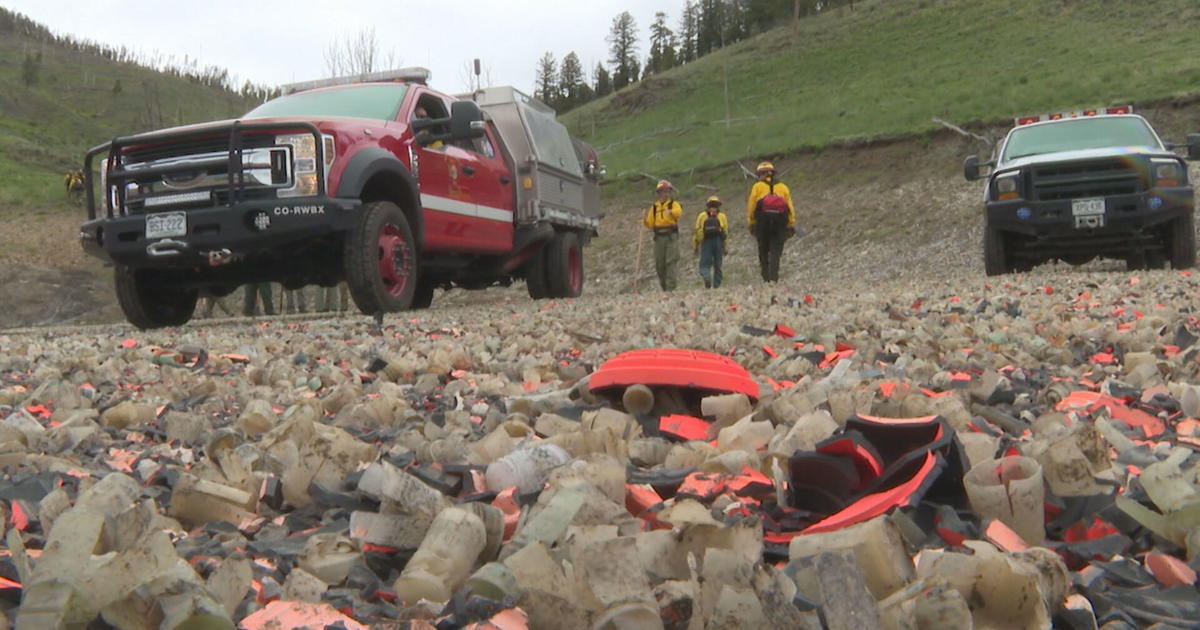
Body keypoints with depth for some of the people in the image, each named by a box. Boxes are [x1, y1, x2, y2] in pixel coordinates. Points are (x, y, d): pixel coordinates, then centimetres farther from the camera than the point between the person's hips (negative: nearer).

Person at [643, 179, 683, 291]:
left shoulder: (674, 204, 1)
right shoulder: (654, 207, 14)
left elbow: (678, 212, -24)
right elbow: (650, 224, 14)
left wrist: (670, 212, -45)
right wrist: (645, 219, -7)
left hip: (671, 237, -4)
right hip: (659, 238, 4)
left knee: (670, 262, -11)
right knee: (659, 264, 6)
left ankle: (670, 288, -10)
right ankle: (664, 287, 20)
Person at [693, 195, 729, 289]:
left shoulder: (701, 216, 13)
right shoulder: (722, 216, 12)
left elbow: (696, 232, 7)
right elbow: (725, 233, 5)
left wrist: (695, 247, 11)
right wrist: (724, 247, 11)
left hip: (705, 242, 0)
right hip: (718, 242, 0)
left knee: (705, 263, 0)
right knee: (717, 265, 10)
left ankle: (706, 276, -29)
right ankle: (716, 284, 7)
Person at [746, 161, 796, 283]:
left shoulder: (757, 186, 11)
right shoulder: (783, 187, 16)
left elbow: (751, 205, 3)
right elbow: (790, 206, 8)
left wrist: (751, 224, 8)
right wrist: (791, 225, 9)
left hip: (762, 221, -1)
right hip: (779, 222, 1)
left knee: (763, 251, 10)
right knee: (775, 252, 2)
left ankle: (766, 278, 4)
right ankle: (773, 277, -12)